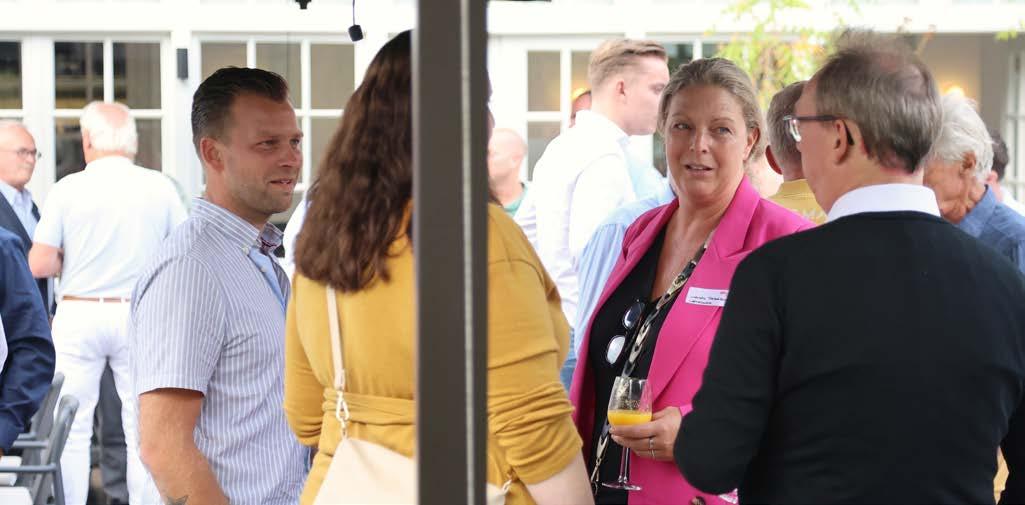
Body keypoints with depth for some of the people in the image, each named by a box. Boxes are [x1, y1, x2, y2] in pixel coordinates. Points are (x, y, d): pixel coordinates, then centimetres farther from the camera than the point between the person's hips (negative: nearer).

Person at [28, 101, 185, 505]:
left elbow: (39, 265, -7)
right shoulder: (160, 188, 0)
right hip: (141, 314, 1)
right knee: (143, 425, 7)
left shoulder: (68, 189, -4)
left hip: (79, 315, -1)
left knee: (73, 426, 6)